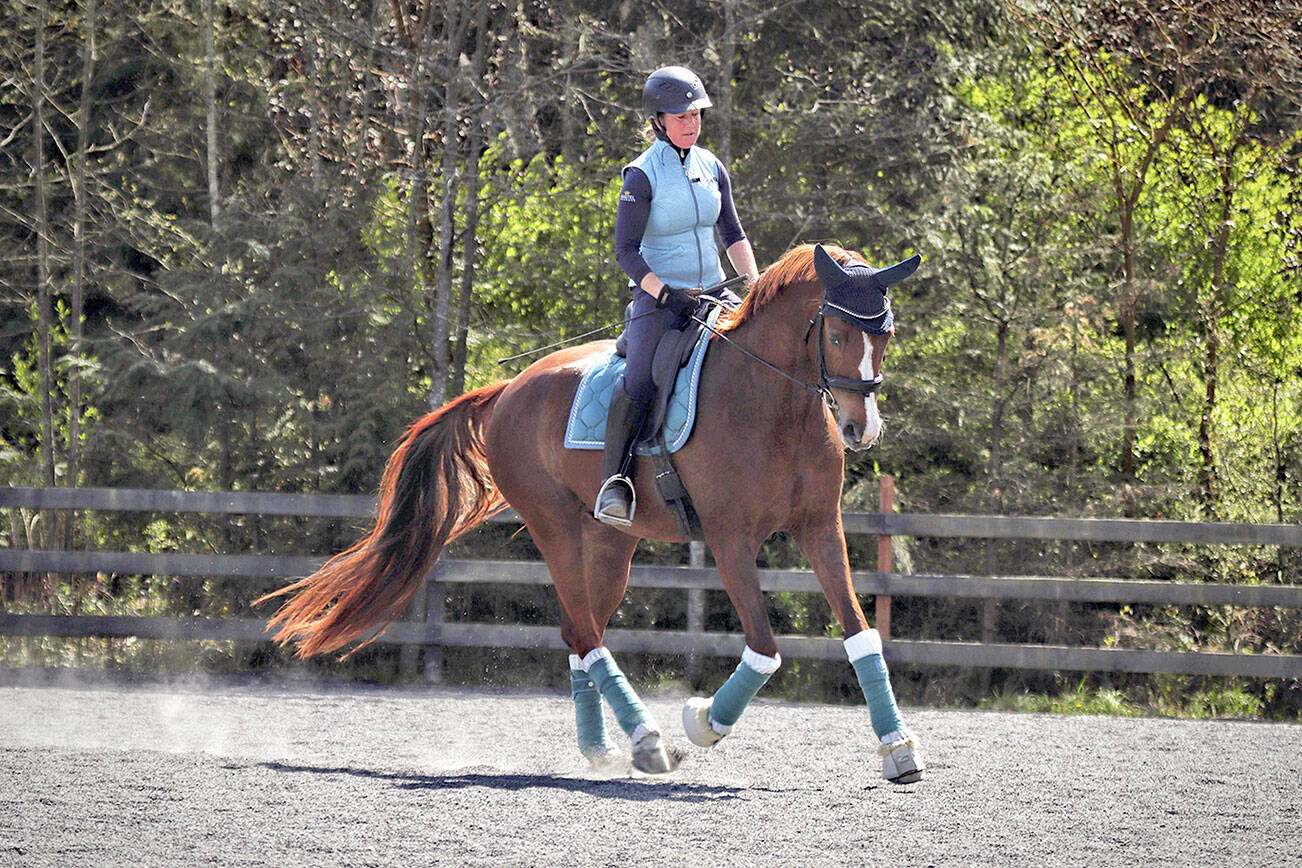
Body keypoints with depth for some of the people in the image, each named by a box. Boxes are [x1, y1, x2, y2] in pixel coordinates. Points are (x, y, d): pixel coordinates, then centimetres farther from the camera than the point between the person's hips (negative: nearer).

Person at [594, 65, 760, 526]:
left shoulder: (712, 168, 9)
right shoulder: (642, 176, -8)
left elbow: (734, 237, 17)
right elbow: (626, 252, -11)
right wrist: (665, 294, -22)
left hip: (712, 294, 6)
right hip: (658, 297, -6)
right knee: (640, 381, -28)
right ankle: (614, 480, -18)